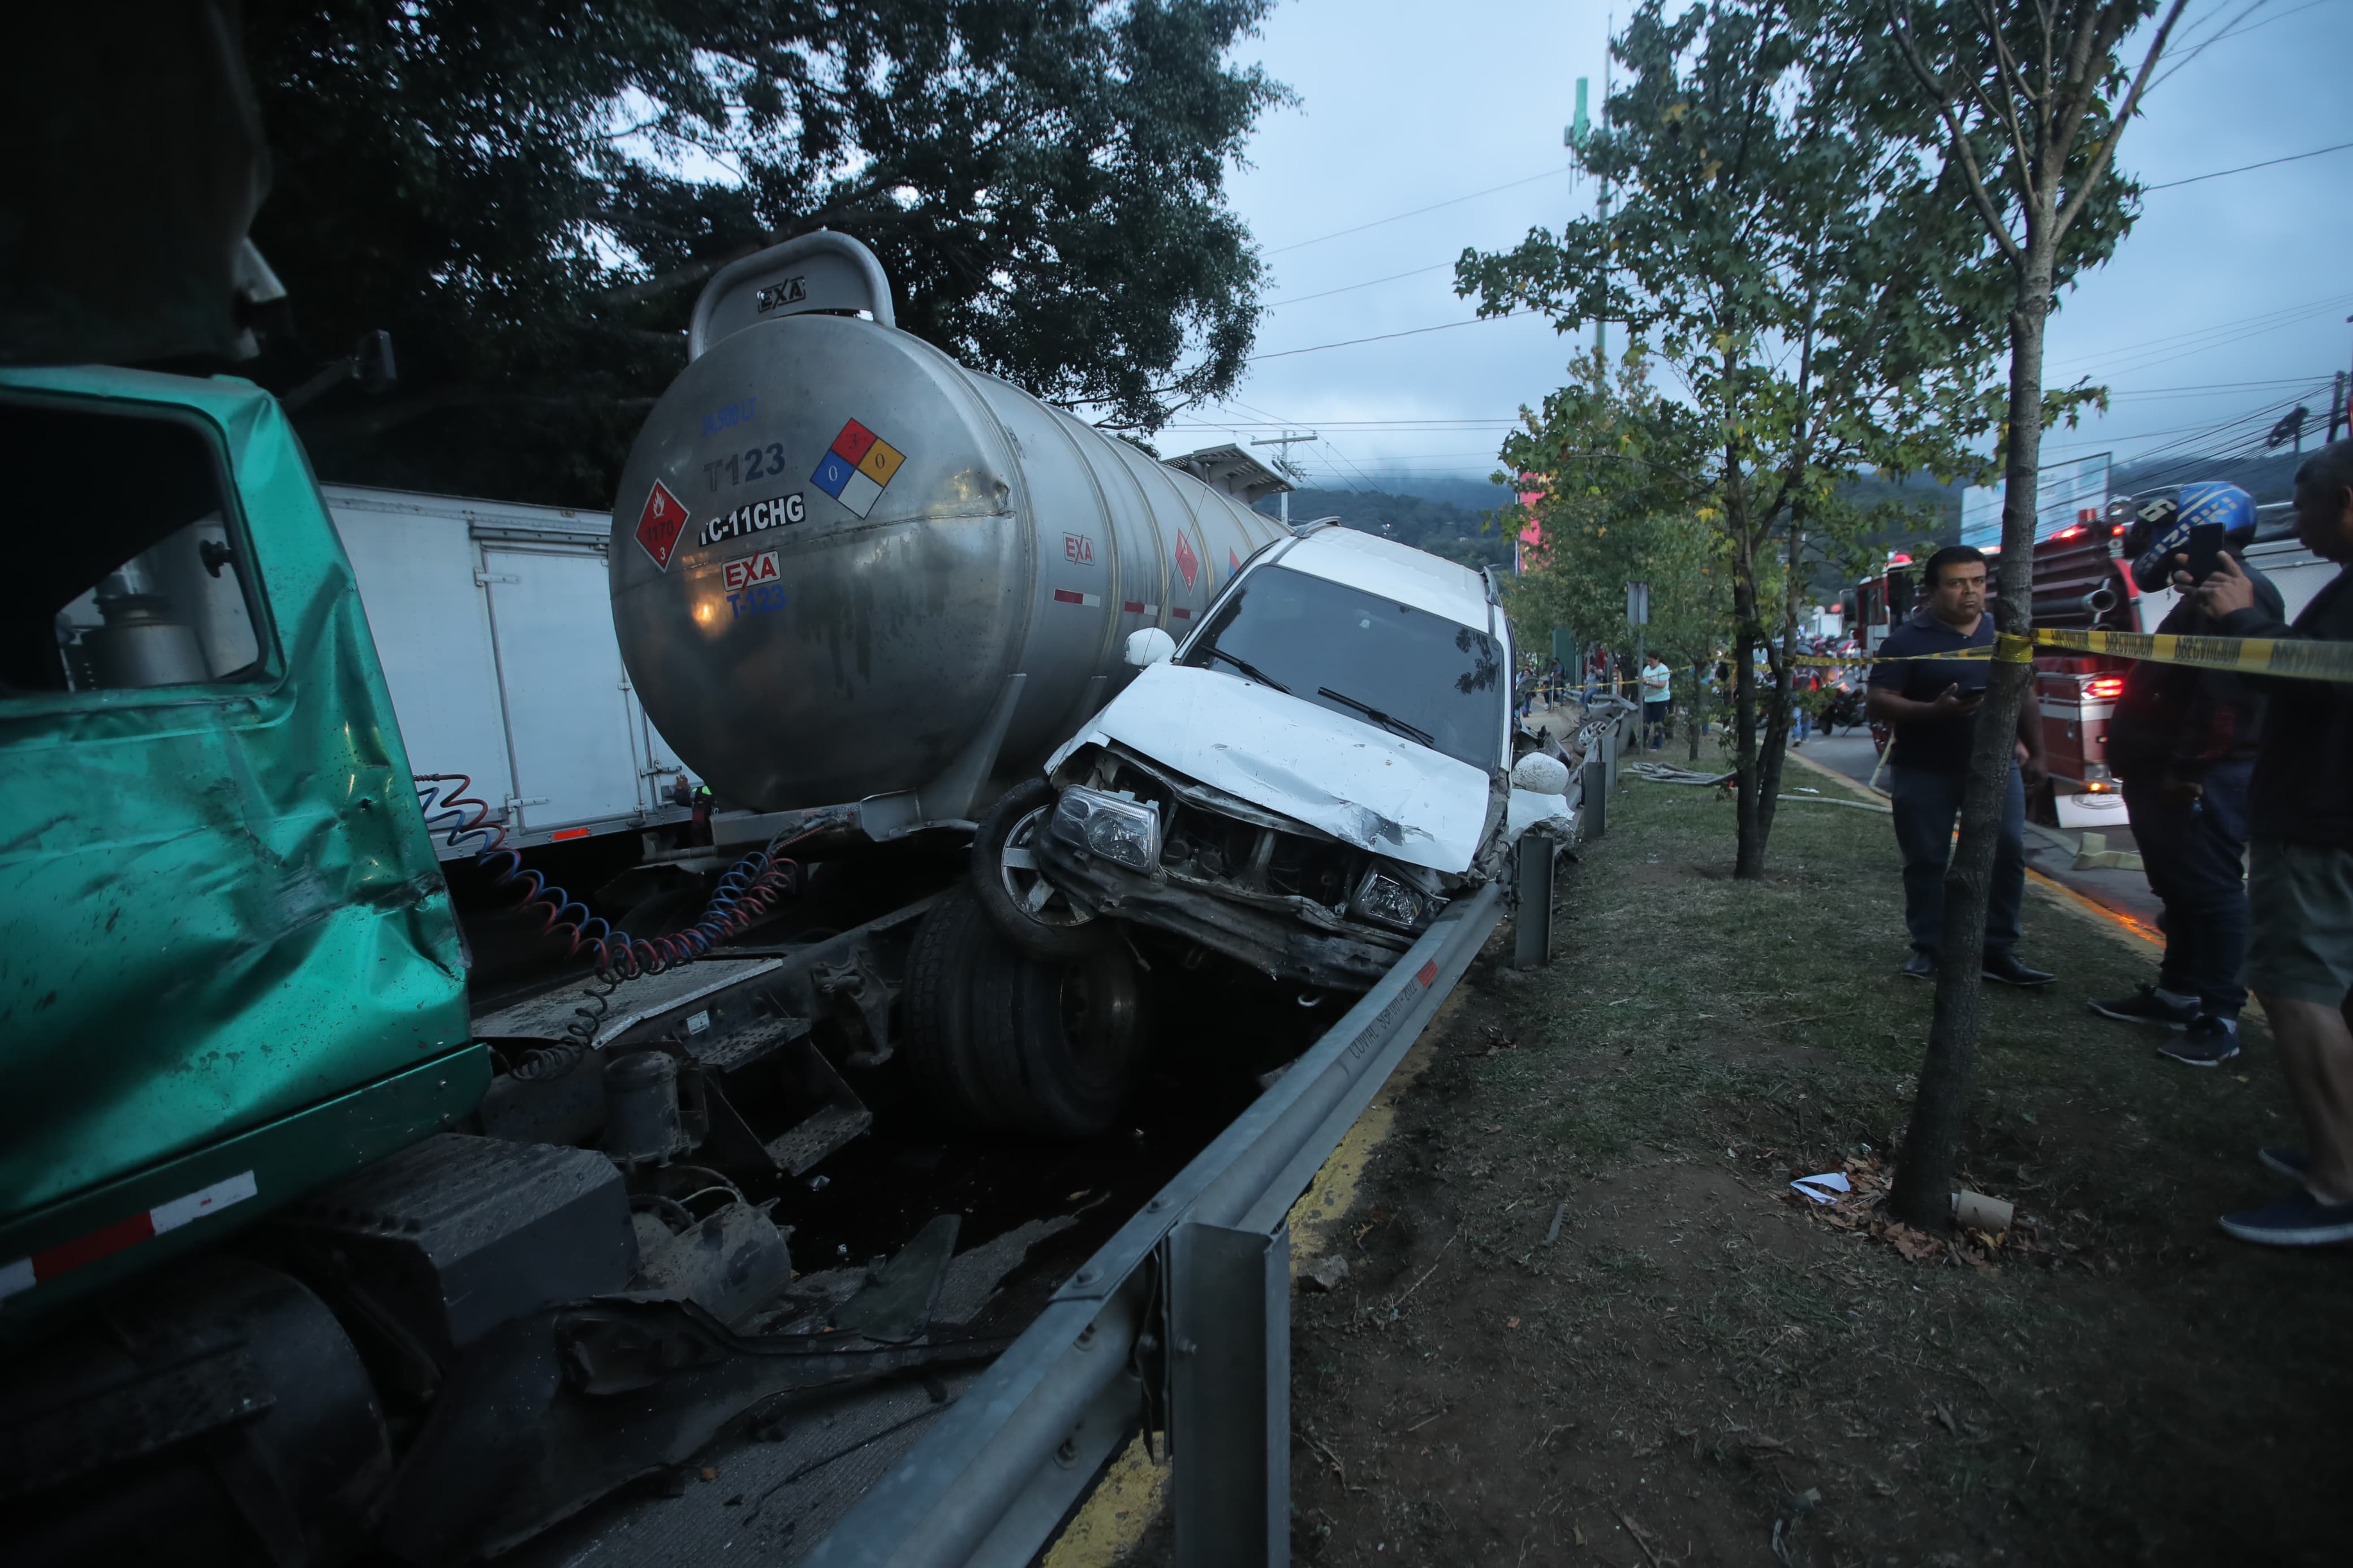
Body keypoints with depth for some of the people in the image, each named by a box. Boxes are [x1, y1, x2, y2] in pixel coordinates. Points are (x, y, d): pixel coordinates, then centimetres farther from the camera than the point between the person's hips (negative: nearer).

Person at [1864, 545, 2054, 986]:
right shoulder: (1908, 640, -6)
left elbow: (2024, 697, 17)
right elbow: (1879, 704, -13)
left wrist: (2036, 753, 14)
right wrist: (1935, 710, -27)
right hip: (1925, 771, -4)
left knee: (2008, 854, 1)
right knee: (1926, 862, 4)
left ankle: (1999, 951, 11)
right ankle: (1928, 949, 15)